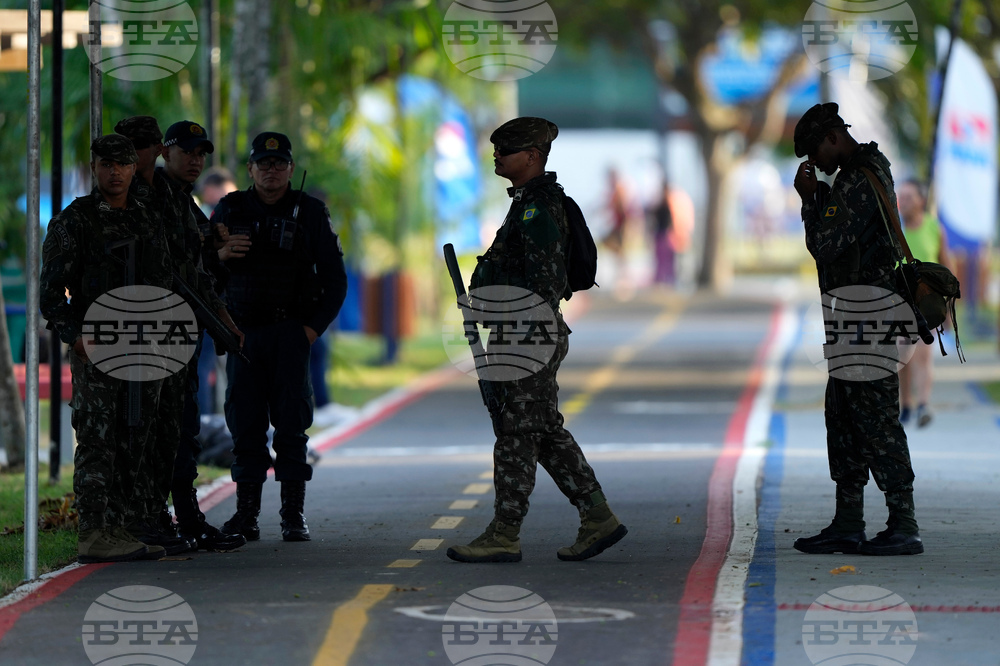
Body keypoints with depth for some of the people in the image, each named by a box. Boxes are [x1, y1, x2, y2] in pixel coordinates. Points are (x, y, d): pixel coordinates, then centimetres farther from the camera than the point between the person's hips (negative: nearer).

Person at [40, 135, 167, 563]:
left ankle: (116, 528, 13)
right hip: (95, 350, -6)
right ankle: (93, 534, -12)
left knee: (133, 444, 7)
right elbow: (51, 291, -5)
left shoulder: (149, 222, 15)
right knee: (97, 440, -11)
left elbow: (164, 285, 21)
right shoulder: (73, 221, -2)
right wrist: (74, 337, -18)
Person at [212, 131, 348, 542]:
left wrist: (314, 326, -4)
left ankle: (294, 515, -1)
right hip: (243, 331, 2)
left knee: (291, 422, -5)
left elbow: (335, 278, 6)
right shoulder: (230, 210, 9)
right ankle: (246, 514, 4)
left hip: (291, 331, -2)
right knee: (244, 422, -1)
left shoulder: (309, 212, 4)